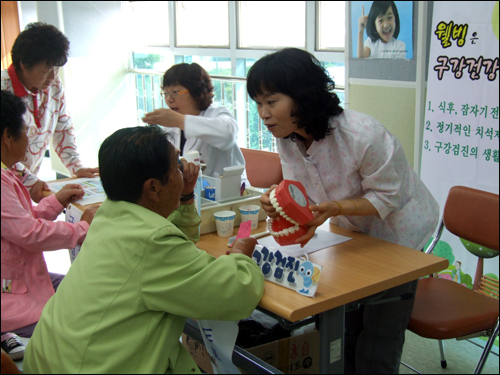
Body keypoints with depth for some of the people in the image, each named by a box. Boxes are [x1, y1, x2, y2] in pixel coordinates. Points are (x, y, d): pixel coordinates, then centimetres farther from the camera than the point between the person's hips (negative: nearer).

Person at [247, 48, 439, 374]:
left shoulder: (363, 135, -34)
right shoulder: (287, 139, -12)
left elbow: (387, 197, -24)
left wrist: (335, 208, -39)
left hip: (396, 234, -6)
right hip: (353, 235, 6)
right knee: (342, 333, 14)